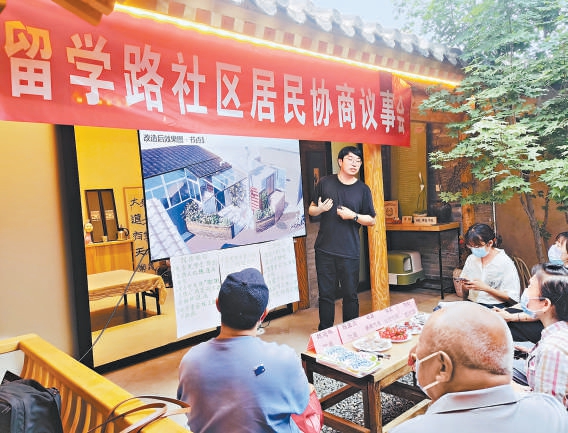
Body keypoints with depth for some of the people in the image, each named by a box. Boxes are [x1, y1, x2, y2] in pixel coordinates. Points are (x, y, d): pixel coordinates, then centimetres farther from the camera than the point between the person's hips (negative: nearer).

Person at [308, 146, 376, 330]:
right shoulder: (325, 183, 5)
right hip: (324, 250, 0)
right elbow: (311, 210, 11)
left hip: (349, 251, 0)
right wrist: (320, 209, -11)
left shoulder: (363, 189, 4)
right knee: (326, 294, 7)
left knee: (350, 294, 7)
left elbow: (371, 220, 6)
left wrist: (353, 216, -11)